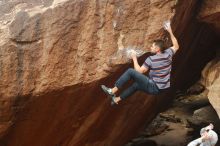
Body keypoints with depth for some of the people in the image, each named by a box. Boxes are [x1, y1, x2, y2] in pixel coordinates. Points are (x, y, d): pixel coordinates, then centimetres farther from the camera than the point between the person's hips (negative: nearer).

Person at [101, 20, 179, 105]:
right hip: (162, 88, 8)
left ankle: (113, 91, -4)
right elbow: (176, 46, 20)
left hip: (154, 87, -8)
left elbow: (139, 71, -12)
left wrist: (134, 59, 0)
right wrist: (170, 32, 21)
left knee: (130, 71, -7)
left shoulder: (151, 59, -17)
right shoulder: (168, 54, 0)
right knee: (136, 84, 28)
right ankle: (117, 99, 35)